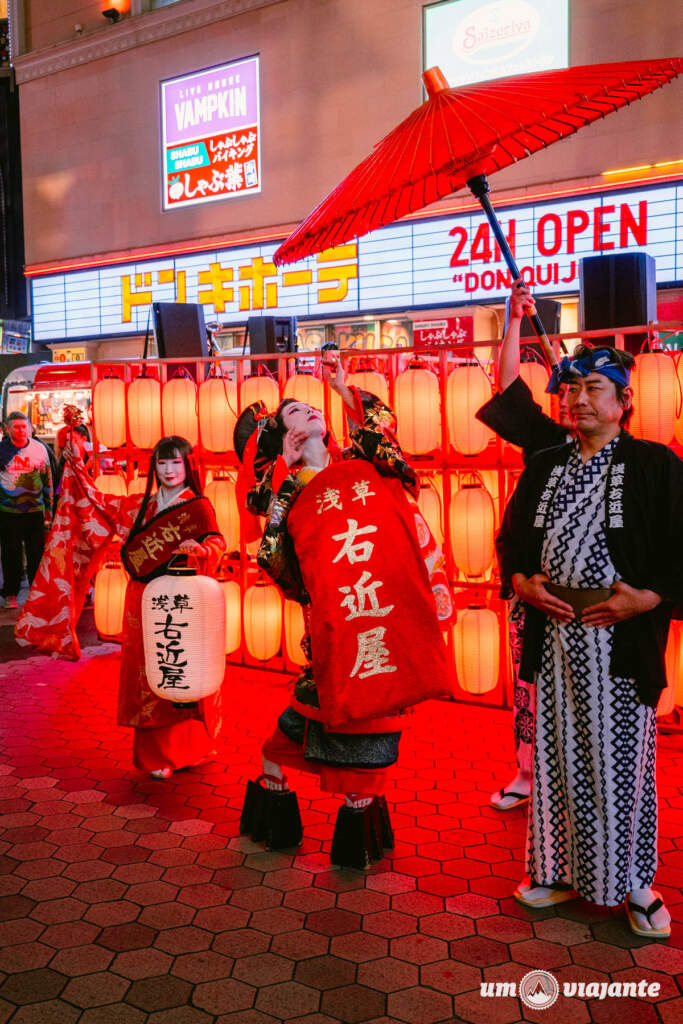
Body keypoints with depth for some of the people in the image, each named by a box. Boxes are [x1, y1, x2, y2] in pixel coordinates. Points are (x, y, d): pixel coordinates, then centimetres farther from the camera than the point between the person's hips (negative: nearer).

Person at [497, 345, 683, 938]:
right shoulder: (544, 467, 12)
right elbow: (511, 535, 16)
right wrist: (522, 582, -2)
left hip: (620, 638, -4)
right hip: (554, 634, 4)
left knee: (623, 761, 4)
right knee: (558, 756, 12)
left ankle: (635, 883, 22)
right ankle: (563, 871, 28)